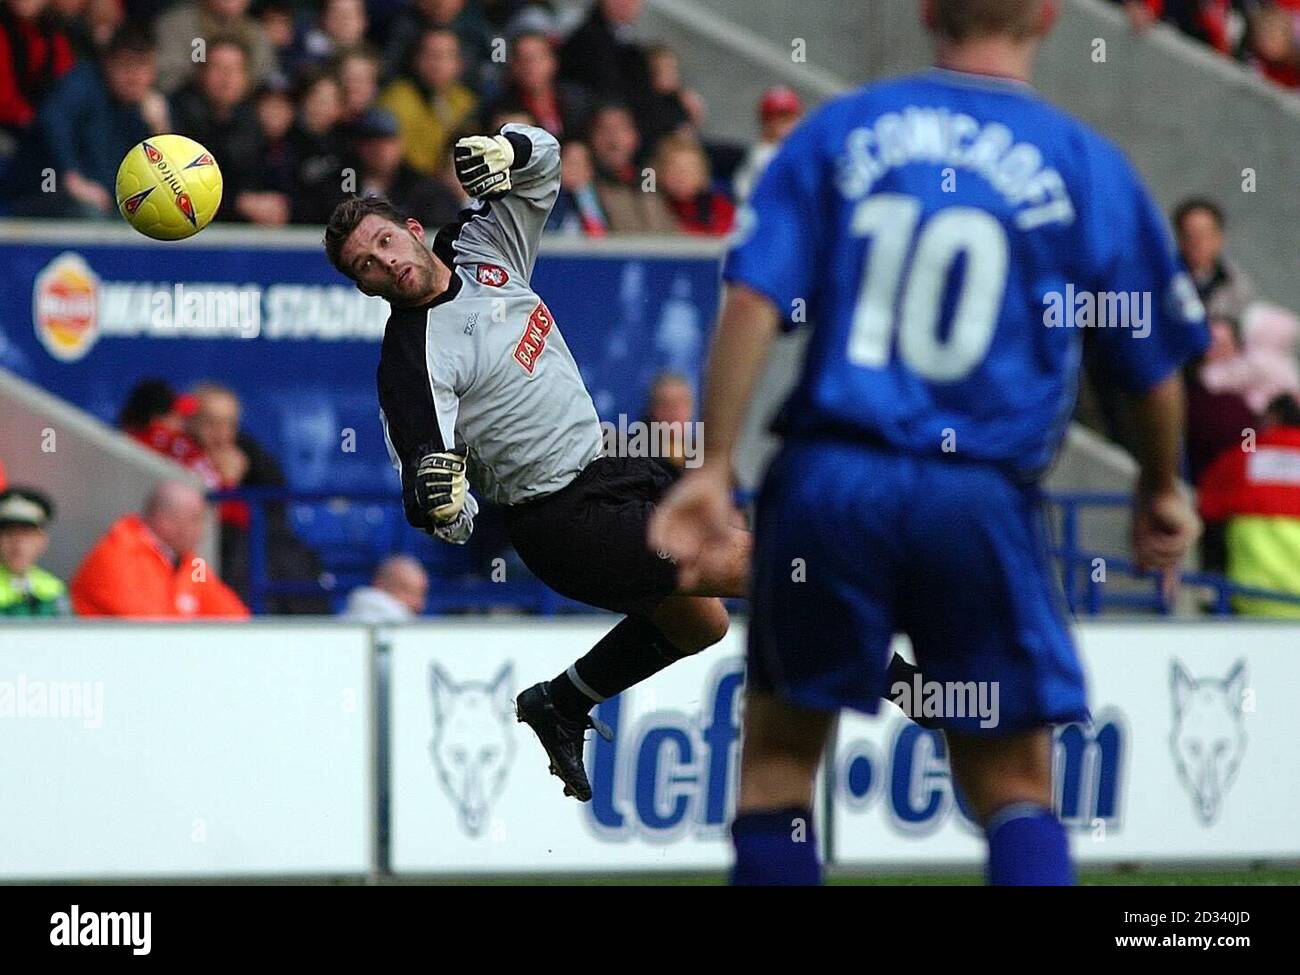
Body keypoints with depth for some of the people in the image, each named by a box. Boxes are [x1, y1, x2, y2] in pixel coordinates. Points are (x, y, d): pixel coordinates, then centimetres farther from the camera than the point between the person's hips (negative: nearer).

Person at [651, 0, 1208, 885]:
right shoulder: (1088, 166, 3)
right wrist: (1162, 493, 27)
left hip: (829, 482, 1)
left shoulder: (838, 132, 6)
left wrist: (713, 469, -3)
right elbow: (1156, 364, 9)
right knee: (1015, 785, 6)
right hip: (984, 504, -1)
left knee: (780, 746, 15)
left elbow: (754, 304, -4)